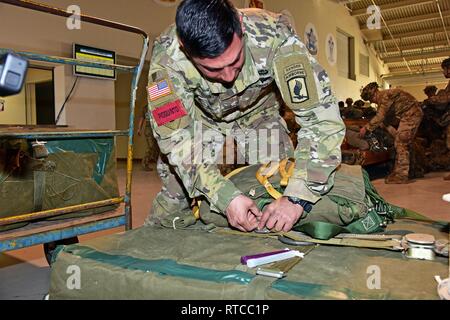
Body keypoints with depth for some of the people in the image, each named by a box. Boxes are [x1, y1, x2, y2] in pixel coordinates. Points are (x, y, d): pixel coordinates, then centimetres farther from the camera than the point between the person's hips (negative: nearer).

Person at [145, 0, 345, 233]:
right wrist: (226, 198, -44)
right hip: (202, 116, 0)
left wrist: (296, 198, -45)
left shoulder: (273, 35, -39)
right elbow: (175, 137, -32)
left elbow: (322, 114, -38)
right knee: (176, 192, -5)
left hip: (258, 112, 1)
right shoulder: (167, 55, -36)